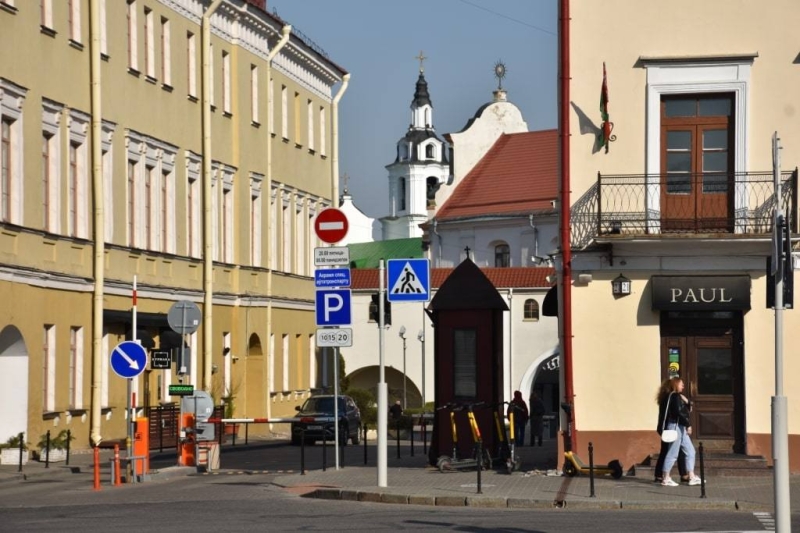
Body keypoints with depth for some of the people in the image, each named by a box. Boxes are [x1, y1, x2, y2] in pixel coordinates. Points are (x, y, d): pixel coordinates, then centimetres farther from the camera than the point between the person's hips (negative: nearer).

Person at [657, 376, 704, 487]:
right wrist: (688, 424, -16)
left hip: (681, 428, 11)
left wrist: (685, 401, 5)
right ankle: (665, 479, -2)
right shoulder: (675, 396, -12)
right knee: (672, 453, -7)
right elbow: (679, 412, -20)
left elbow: (686, 410, 18)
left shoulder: (678, 396, 19)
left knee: (690, 451, 10)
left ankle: (692, 477, 11)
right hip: (675, 426, -11)